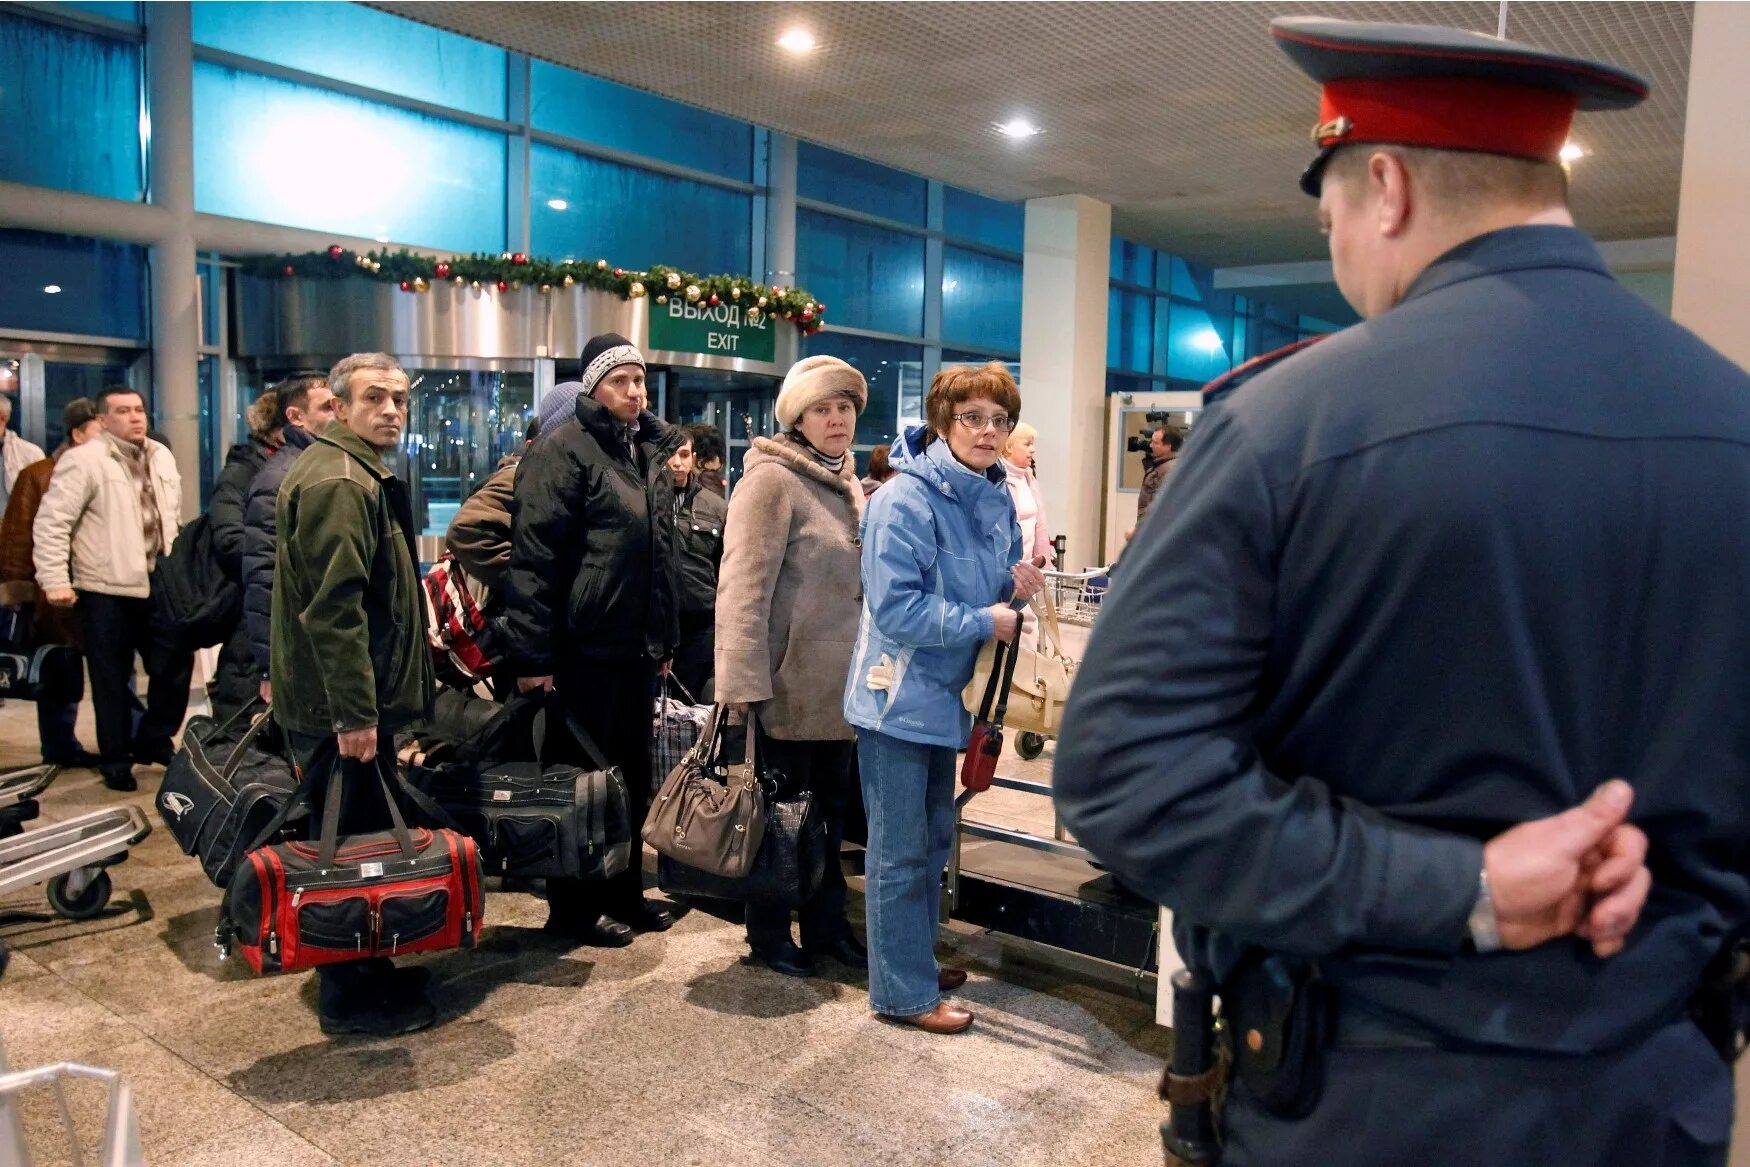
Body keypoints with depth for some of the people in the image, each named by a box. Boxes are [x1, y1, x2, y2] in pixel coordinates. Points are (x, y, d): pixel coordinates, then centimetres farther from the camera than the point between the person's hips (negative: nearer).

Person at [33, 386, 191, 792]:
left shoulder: (162, 457, 12)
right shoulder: (84, 460, -9)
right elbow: (52, 522, -12)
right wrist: (55, 580, -17)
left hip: (158, 584, 6)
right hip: (107, 590, -6)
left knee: (175, 663, 11)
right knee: (113, 679, 5)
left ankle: (153, 741, 29)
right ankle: (116, 759, 19)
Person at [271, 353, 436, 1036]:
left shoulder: (361, 473, 17)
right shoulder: (339, 482, -18)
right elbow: (334, 606, -26)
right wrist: (355, 713, -26)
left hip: (349, 698, 11)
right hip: (343, 706, -11)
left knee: (356, 842, 19)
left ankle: (367, 972, 33)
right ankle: (353, 997, 12)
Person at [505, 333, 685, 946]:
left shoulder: (651, 451, 14)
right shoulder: (564, 449, -10)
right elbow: (534, 555, -16)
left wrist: (665, 639, 20)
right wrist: (533, 653, -20)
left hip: (638, 649, 8)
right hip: (585, 649, -8)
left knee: (633, 777, 15)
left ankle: (624, 893, 29)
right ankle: (574, 907, 18)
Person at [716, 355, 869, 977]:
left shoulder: (848, 484, 13)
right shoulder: (772, 479, -13)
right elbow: (743, 585, -19)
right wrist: (744, 679, -24)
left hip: (842, 685, 8)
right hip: (790, 685, -7)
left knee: (831, 812, 17)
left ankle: (826, 926, 31)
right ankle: (769, 935, 24)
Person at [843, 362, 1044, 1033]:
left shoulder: (998, 500, 5)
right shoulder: (904, 501, -20)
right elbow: (896, 608, -25)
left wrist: (1016, 586, -6)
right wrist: (984, 621, -20)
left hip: (947, 695, 9)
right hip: (899, 696, -9)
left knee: (935, 837, 20)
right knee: (900, 848, 2)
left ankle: (916, 959, 37)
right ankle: (903, 992, 16)